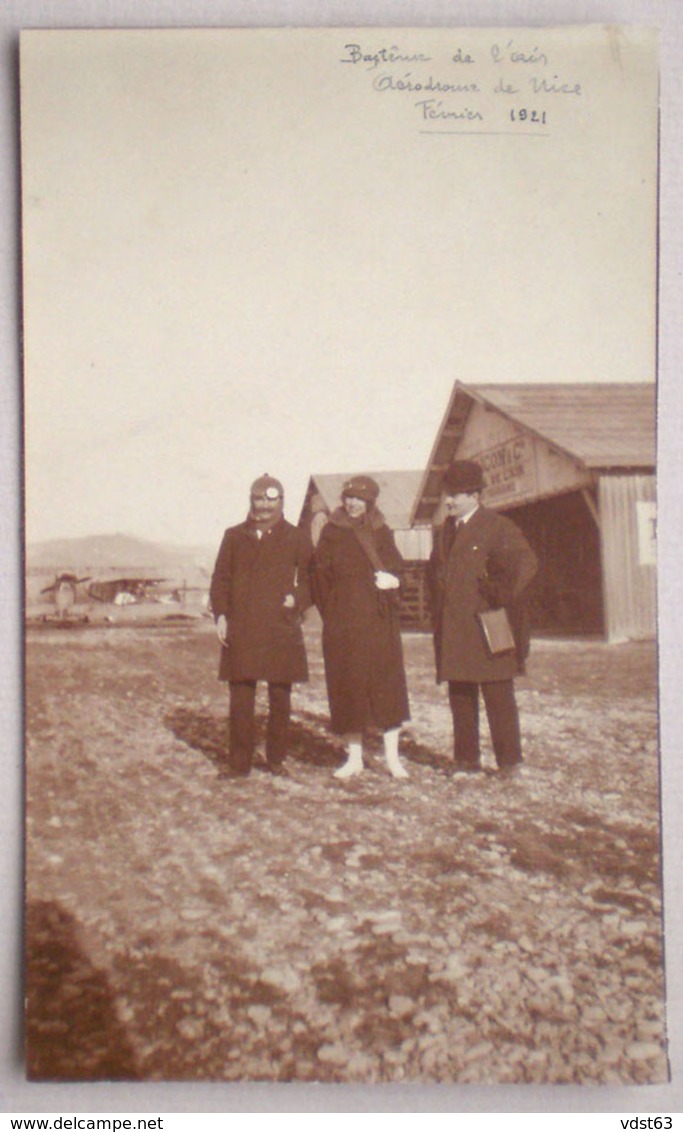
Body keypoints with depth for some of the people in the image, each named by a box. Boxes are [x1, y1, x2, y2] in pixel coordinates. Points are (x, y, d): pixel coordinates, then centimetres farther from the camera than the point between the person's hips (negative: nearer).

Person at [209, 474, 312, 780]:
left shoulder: (296, 538, 7)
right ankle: (239, 761, 10)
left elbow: (311, 578, 10)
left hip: (282, 631, -1)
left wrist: (298, 599, -8)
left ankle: (276, 758, 18)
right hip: (241, 631, 1)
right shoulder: (234, 536, 11)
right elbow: (220, 579, 12)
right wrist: (220, 615, 1)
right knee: (240, 698, 1)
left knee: (280, 698, 5)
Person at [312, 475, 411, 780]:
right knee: (348, 685, 2)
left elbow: (396, 570, 9)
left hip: (379, 620, 1)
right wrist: (330, 613, -2)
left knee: (387, 683, -2)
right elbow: (322, 576, 3)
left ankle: (392, 757, 5)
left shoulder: (381, 532, 10)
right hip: (342, 623, -1)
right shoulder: (331, 533, 5)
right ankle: (354, 757, 11)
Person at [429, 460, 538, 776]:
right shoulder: (443, 532, 17)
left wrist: (501, 597, -15)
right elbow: (437, 574, 23)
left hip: (488, 630, -6)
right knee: (460, 697, 9)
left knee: (498, 696, -1)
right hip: (453, 633, 7)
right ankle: (466, 759, 17)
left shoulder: (498, 527, -5)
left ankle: (508, 761, 8)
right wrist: (438, 616, 9)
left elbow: (526, 563, -15)